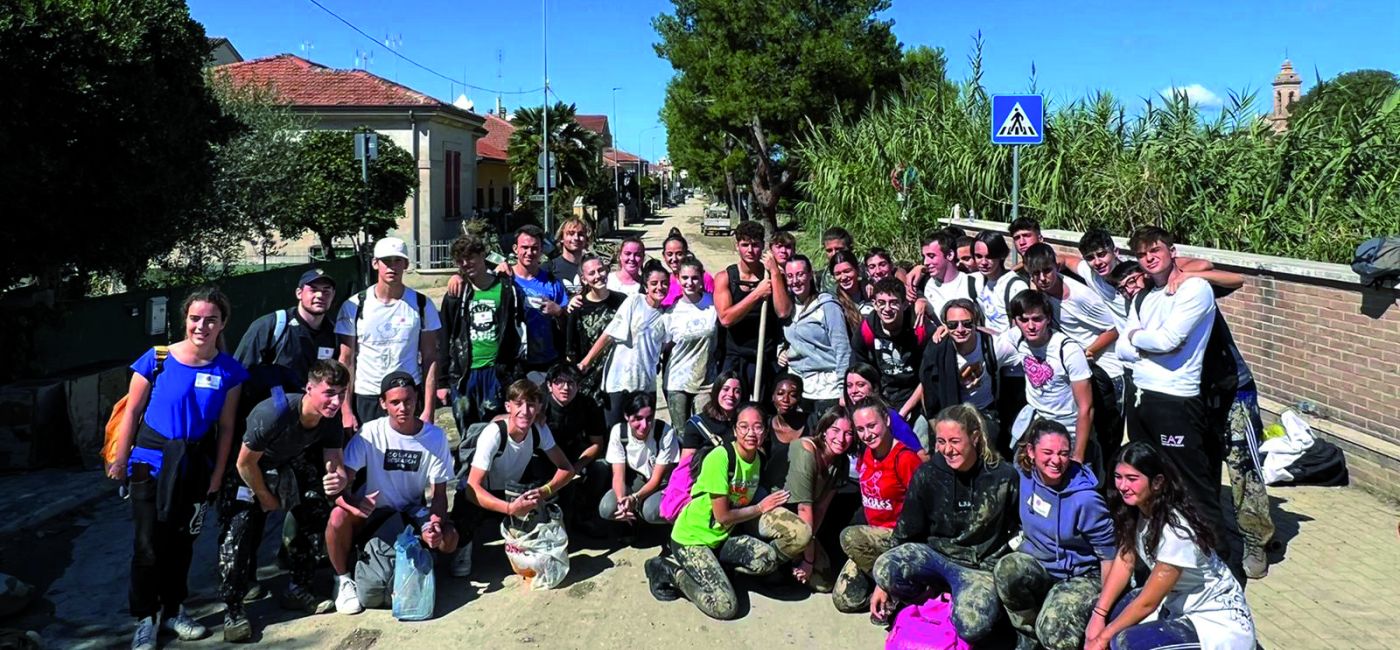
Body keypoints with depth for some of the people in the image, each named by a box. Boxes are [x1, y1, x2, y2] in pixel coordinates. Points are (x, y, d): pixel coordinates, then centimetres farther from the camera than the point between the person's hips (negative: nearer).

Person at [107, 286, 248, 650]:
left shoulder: (229, 371, -8)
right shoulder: (157, 360, -13)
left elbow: (225, 427, -2)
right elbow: (132, 411, -5)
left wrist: (217, 475, 0)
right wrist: (120, 461, -1)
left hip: (195, 465, 2)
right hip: (151, 461, -2)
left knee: (182, 541, 14)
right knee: (149, 544, 1)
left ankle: (174, 609, 32)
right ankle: (146, 618, 18)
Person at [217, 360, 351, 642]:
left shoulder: (331, 418, -21)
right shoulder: (274, 412, -39)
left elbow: (334, 463, -19)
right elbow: (245, 463, -27)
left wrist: (339, 479, -44)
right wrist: (266, 498, -12)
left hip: (289, 465, 6)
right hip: (246, 473, -6)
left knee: (317, 513, 0)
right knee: (238, 533, -19)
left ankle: (298, 589, 16)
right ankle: (232, 609, -6)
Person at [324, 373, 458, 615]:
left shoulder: (435, 436, -12)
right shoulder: (371, 433, -17)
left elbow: (439, 492, -8)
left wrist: (435, 523, -28)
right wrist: (351, 501, -44)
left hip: (412, 511, 1)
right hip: (373, 509, -1)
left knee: (448, 539, -25)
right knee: (339, 517, -33)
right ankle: (343, 579, -7)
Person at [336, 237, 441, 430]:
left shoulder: (421, 305, 1)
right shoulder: (354, 306, 1)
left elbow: (430, 359, 1)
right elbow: (346, 361, 3)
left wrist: (428, 410, -5)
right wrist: (346, 411, -3)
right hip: (365, 399, 0)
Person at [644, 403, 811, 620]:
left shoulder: (758, 460, 1)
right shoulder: (720, 457, -22)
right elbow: (723, 516, -19)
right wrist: (761, 508, -7)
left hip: (724, 536, 7)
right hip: (692, 538, -7)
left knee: (769, 558, -20)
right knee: (724, 607, -20)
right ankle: (668, 569, 2)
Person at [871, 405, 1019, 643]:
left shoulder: (1003, 476, -9)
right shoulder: (927, 474, -5)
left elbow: (1018, 530, 5)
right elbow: (906, 530, 4)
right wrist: (884, 583, 4)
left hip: (981, 565, -2)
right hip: (933, 554, 2)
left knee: (973, 626, -31)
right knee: (885, 568, -29)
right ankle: (925, 602, 4)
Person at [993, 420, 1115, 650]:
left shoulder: (1085, 500, -23)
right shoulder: (1025, 473, -9)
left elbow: (1108, 553, -13)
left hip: (1080, 577, -4)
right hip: (1037, 565, 5)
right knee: (1007, 568, -32)